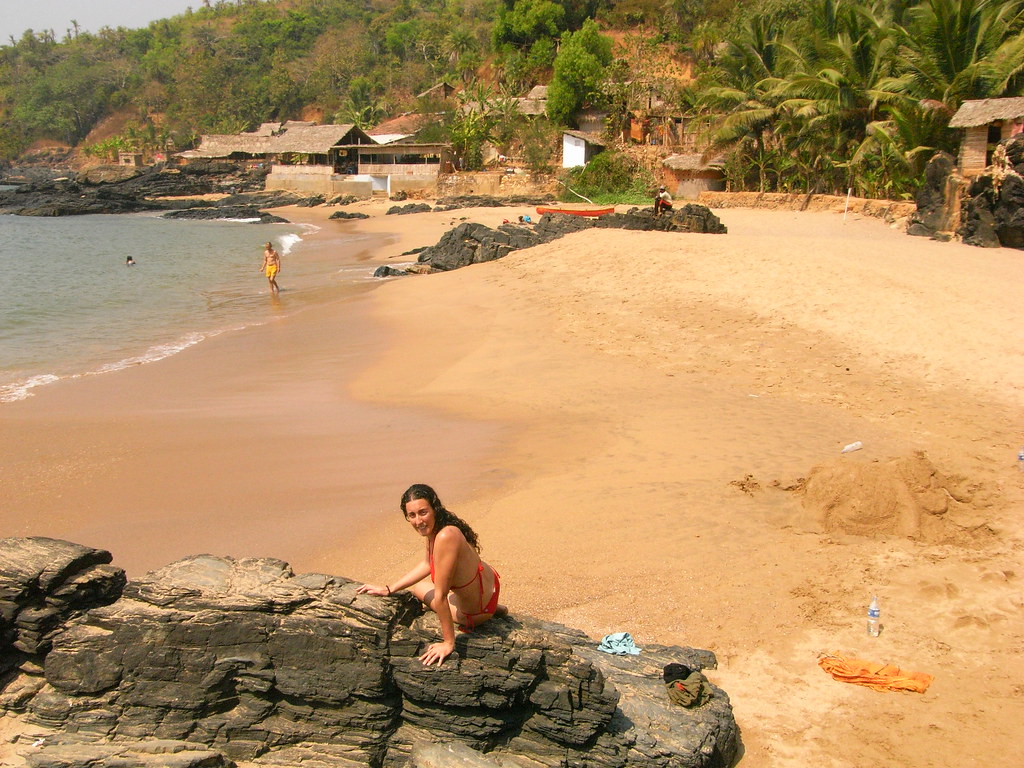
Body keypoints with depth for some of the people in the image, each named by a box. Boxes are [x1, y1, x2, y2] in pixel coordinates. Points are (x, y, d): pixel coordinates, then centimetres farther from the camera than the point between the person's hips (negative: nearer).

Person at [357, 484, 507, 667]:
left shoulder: (445, 537, -38)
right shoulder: (434, 528, -10)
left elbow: (440, 597, -31)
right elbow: (428, 564, 9)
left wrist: (448, 643, -23)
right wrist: (388, 589, 9)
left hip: (477, 612, -7)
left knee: (418, 587, 19)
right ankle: (494, 609, 25)